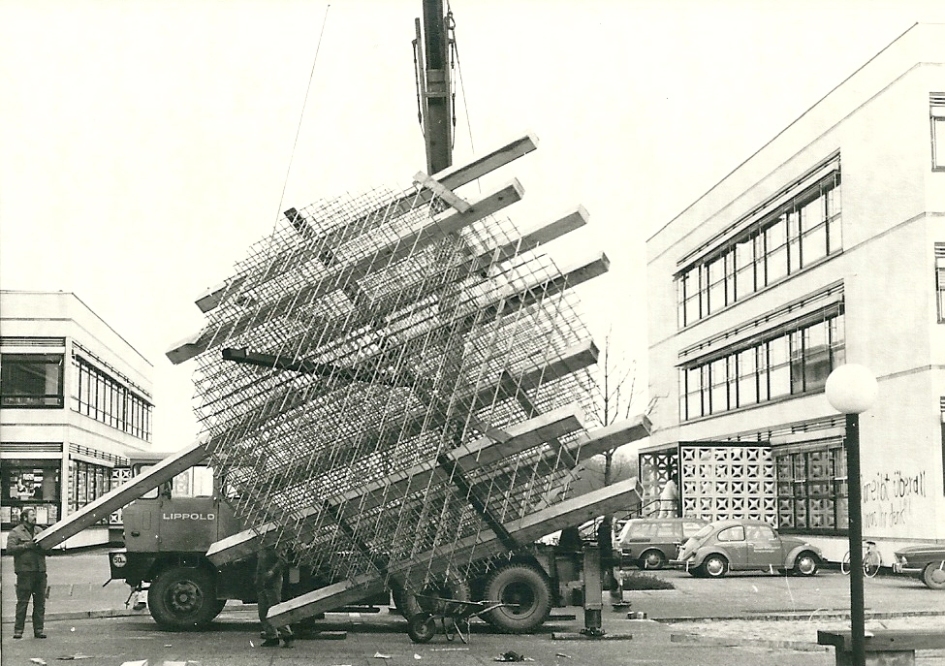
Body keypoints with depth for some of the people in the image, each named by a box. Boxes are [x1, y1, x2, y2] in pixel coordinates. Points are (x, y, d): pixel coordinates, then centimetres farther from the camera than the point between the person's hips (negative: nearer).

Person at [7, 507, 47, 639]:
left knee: (40, 601, 4)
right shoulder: (15, 532, 5)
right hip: (25, 570, -5)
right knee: (22, 601, -5)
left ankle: (38, 629, 9)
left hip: (40, 570, 5)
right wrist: (27, 545, -14)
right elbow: (10, 548, -9)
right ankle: (18, 629, 1)